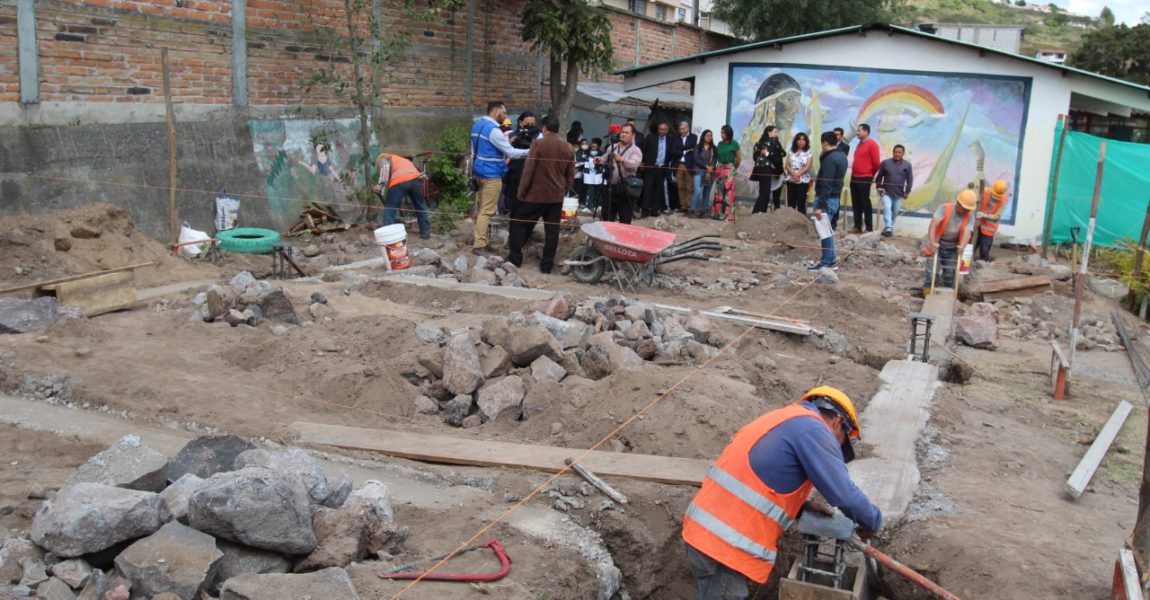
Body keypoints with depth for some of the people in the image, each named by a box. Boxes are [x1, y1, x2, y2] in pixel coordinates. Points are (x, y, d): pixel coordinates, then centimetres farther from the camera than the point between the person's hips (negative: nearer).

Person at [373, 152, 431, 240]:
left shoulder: (381, 158, 24)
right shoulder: (399, 159, 44)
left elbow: (385, 166, -1)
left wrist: (380, 184, -8)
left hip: (398, 181, -5)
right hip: (414, 178, 5)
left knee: (389, 210, 4)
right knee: (420, 206, 24)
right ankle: (425, 233, 28)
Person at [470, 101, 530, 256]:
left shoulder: (477, 125, 11)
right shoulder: (493, 129, -18)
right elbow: (510, 152, -19)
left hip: (479, 171, 10)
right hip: (491, 174, -10)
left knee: (481, 208, 16)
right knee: (487, 211, -6)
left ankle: (478, 238, 22)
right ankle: (479, 245, -7)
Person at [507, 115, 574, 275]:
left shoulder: (539, 144, -11)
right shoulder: (568, 147, 3)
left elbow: (528, 171, -11)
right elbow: (571, 174, 8)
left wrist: (521, 193, -4)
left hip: (536, 194, -4)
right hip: (556, 195, 4)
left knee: (520, 224, 11)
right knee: (552, 230, 5)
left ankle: (515, 258, 14)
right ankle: (547, 264, 6)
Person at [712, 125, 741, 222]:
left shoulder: (734, 144, -8)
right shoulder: (720, 143, 5)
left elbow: (739, 158, 0)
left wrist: (734, 168, 10)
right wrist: (718, 166, 6)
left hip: (729, 169, -5)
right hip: (719, 168, 5)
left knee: (728, 192, -5)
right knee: (718, 191, 7)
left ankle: (728, 215, -1)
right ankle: (718, 213, 14)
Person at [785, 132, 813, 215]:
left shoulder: (809, 153, 1)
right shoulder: (791, 151, 9)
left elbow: (807, 167, -8)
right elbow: (787, 165, 2)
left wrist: (798, 174, -19)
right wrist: (793, 173, -14)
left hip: (803, 181, -3)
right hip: (791, 180, 3)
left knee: (801, 203, -3)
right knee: (791, 202, 4)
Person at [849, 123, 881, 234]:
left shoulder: (872, 144, -10)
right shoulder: (859, 144, 15)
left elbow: (876, 162, -10)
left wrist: (871, 174, 3)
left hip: (865, 179, -8)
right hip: (854, 178, 8)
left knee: (865, 203, -5)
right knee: (856, 203, 8)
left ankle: (869, 228, 0)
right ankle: (857, 226, 14)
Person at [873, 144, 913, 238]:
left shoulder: (907, 165, 3)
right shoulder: (885, 163, 0)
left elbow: (910, 179, 8)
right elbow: (879, 177, 6)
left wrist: (907, 191, 2)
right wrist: (879, 188, -2)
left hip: (899, 194, 2)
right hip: (886, 193, -2)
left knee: (895, 213, 8)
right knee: (887, 209, -20)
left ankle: (890, 228, 22)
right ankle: (888, 229, -25)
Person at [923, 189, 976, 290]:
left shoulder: (970, 216, -12)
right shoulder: (944, 208, -19)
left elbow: (967, 233, -26)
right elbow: (933, 225, -31)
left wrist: (961, 246, -46)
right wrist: (932, 242, -46)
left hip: (952, 248, 3)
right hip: (936, 246, -3)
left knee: (949, 275, 7)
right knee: (932, 274, -10)